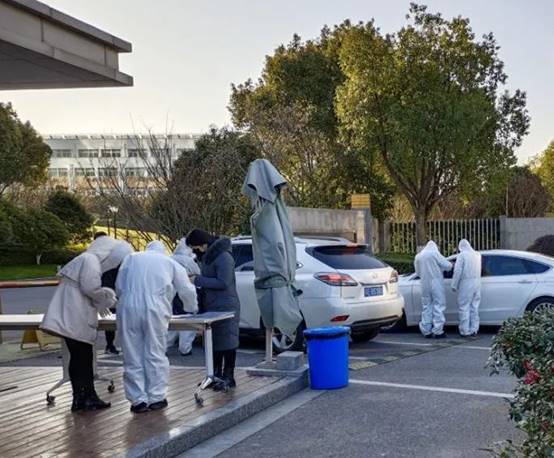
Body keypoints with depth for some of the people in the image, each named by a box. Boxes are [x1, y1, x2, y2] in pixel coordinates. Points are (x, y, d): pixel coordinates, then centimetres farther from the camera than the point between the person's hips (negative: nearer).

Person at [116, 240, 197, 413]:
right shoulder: (170, 263, 17)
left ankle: (138, 400, 7)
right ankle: (156, 397, 10)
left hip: (128, 309, 1)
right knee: (155, 355, 7)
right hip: (154, 310, -1)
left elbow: (119, 287, 14)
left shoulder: (131, 258, 20)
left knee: (133, 356, 5)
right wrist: (192, 308, 38)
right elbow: (186, 290, 20)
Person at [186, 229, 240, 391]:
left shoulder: (223, 257, -18)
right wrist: (197, 280, 3)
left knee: (227, 343, -2)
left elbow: (223, 282, -23)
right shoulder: (207, 256, 11)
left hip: (226, 307, -10)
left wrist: (198, 280, -21)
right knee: (214, 342, 15)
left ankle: (228, 378, 5)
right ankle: (216, 375, 25)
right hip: (212, 307, 10)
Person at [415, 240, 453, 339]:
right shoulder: (434, 253, -5)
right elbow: (447, 265, -5)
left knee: (426, 307, 11)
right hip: (436, 284, -5)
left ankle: (426, 331, 13)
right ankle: (438, 331, -2)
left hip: (424, 285, 5)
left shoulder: (418, 256, 12)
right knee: (438, 306, 0)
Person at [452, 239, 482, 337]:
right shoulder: (477, 255, 12)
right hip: (477, 282, 6)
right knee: (474, 307, 11)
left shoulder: (462, 255, -7)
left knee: (464, 307, -2)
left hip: (466, 283, -6)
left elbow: (458, 271, -11)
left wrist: (454, 285, -5)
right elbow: (478, 269, 14)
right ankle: (474, 330, 13)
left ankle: (465, 331, -2)